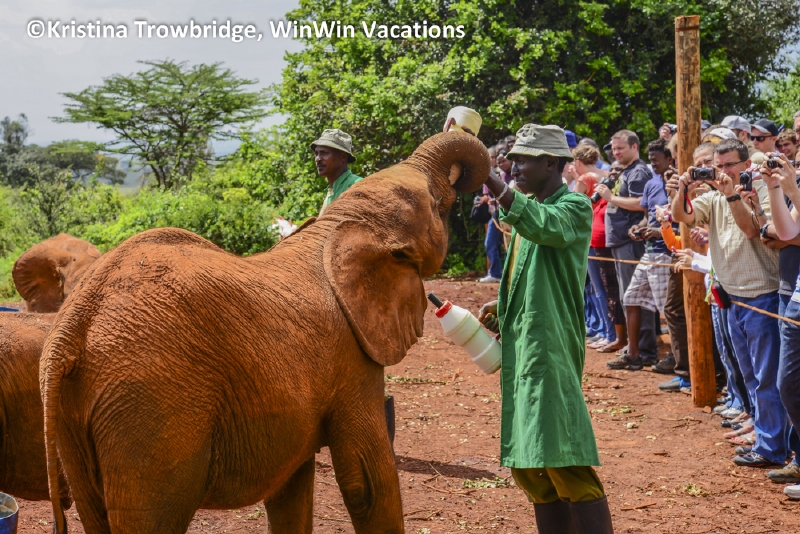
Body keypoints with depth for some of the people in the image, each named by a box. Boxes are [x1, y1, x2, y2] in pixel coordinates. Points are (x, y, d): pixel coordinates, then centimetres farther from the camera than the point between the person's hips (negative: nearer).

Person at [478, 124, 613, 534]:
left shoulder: (574, 207, -7)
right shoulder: (528, 208, 18)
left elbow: (549, 227, -32)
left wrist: (502, 192, -43)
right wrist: (504, 306, 11)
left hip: (551, 349, -9)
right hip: (519, 348, 9)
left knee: (565, 466, -12)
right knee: (528, 468, 12)